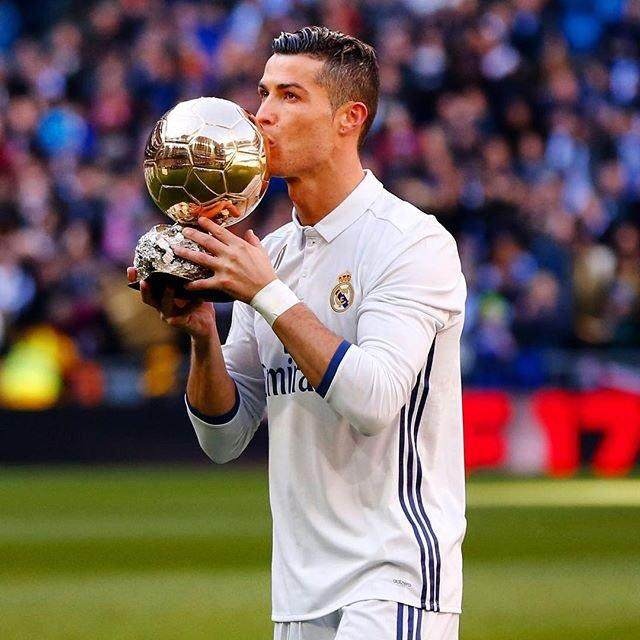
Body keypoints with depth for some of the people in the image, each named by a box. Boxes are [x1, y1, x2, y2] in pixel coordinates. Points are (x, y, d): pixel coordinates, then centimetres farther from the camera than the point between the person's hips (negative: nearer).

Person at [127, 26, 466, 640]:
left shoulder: (414, 242, -8)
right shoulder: (269, 254, 13)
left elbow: (372, 399, -22)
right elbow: (224, 438, 13)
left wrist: (268, 294, -15)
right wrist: (202, 334, -4)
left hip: (394, 575, -7)